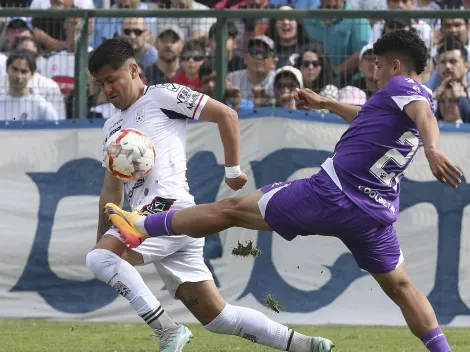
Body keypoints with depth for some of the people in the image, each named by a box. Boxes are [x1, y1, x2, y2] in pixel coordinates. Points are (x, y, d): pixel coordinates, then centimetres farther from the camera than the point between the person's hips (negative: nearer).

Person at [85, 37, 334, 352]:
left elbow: (226, 115, -1)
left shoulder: (162, 96, 1)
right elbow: (112, 191, 27)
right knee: (217, 317, 3)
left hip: (172, 211, -8)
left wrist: (233, 169, 1)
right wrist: (102, 238, 20)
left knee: (99, 258, -26)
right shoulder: (113, 128, 24)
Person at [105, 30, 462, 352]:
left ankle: (142, 226, 8)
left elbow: (424, 115, -28)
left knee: (232, 209, 2)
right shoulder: (421, 99, 21)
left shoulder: (400, 86, -5)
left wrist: (432, 150, -48)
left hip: (334, 193, -8)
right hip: (376, 214, 8)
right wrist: (326, 104, 52)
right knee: (400, 287, 18)